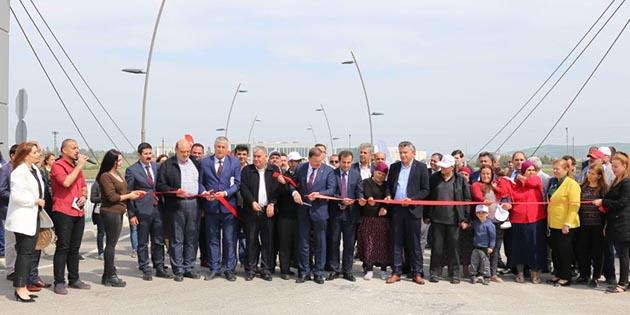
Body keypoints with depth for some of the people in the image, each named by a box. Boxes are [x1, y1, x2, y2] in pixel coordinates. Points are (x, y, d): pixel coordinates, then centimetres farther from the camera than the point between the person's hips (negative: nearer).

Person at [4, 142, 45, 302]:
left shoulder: (35, 170, 13)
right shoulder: (19, 172, -14)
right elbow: (17, 196, -22)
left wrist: (40, 202, 11)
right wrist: (36, 201, -15)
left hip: (34, 217, 9)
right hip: (23, 218, -9)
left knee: (30, 252, 11)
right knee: (24, 253, -7)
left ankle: (23, 287, 17)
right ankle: (19, 289, -1)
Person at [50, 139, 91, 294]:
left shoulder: (77, 166, 18)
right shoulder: (58, 165, -7)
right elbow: (66, 182, -23)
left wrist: (84, 196, 5)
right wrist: (79, 166, -14)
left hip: (79, 212, 7)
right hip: (63, 212, -7)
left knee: (75, 248, 12)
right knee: (63, 247, -6)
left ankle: (74, 279, 20)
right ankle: (59, 282, -1)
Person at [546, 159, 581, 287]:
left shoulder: (572, 184, -12)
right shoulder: (553, 183, 13)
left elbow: (575, 205, -17)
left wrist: (567, 223, -21)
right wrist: (548, 222, 16)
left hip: (565, 225, -7)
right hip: (553, 224, 7)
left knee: (564, 251, 0)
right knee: (555, 250, 12)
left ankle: (566, 278, 9)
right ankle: (557, 274, 23)